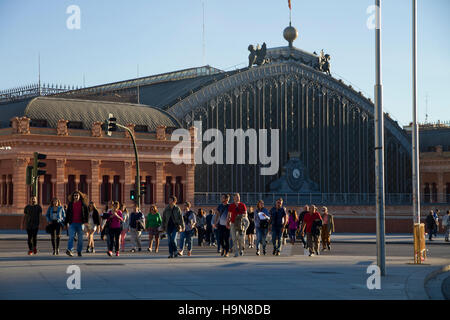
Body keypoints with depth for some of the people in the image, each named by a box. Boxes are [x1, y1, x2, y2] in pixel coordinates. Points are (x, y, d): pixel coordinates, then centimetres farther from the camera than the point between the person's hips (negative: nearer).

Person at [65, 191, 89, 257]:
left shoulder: (83, 204, 6)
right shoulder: (70, 204, 9)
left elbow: (87, 213, 7)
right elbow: (67, 214, 13)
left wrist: (86, 222, -2)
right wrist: (66, 222, 6)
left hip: (80, 223, 0)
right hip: (72, 223, 0)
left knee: (80, 238, 5)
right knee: (71, 236, -14)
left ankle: (79, 251, 12)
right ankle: (69, 250, -27)